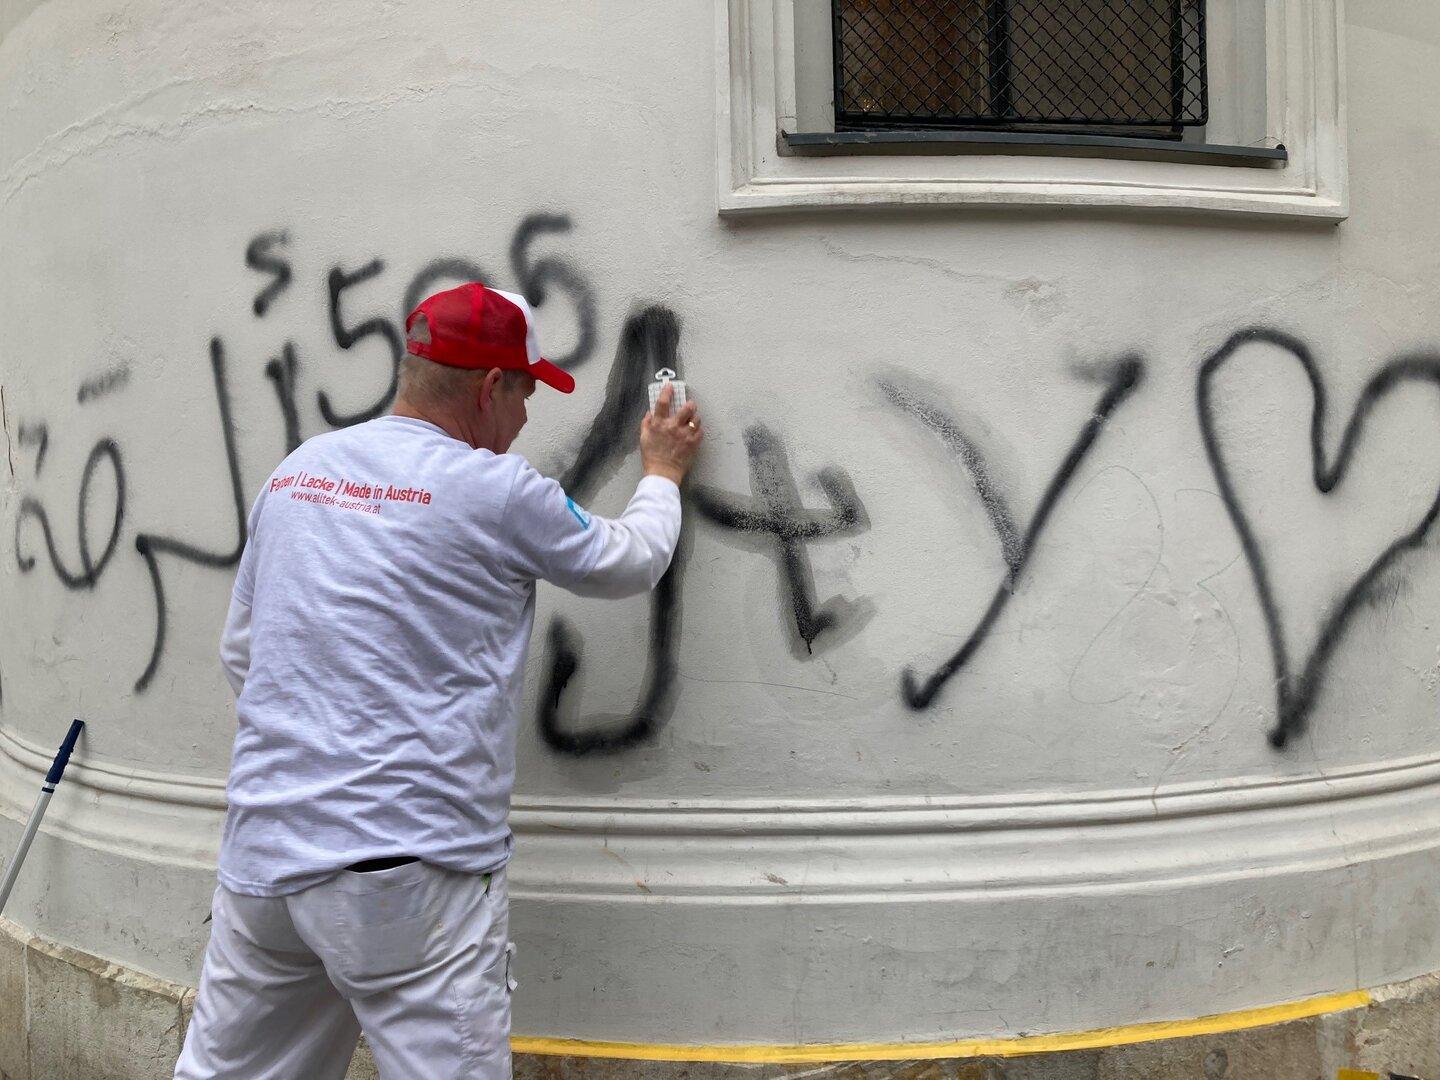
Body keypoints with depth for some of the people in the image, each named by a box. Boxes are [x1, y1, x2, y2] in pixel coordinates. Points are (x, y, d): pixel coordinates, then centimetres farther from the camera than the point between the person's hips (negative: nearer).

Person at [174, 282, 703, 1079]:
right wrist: (662, 475, 28)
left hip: (259, 853, 7)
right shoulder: (495, 491, -8)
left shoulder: (297, 470, 9)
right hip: (405, 865, -6)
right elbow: (631, 562, 9)